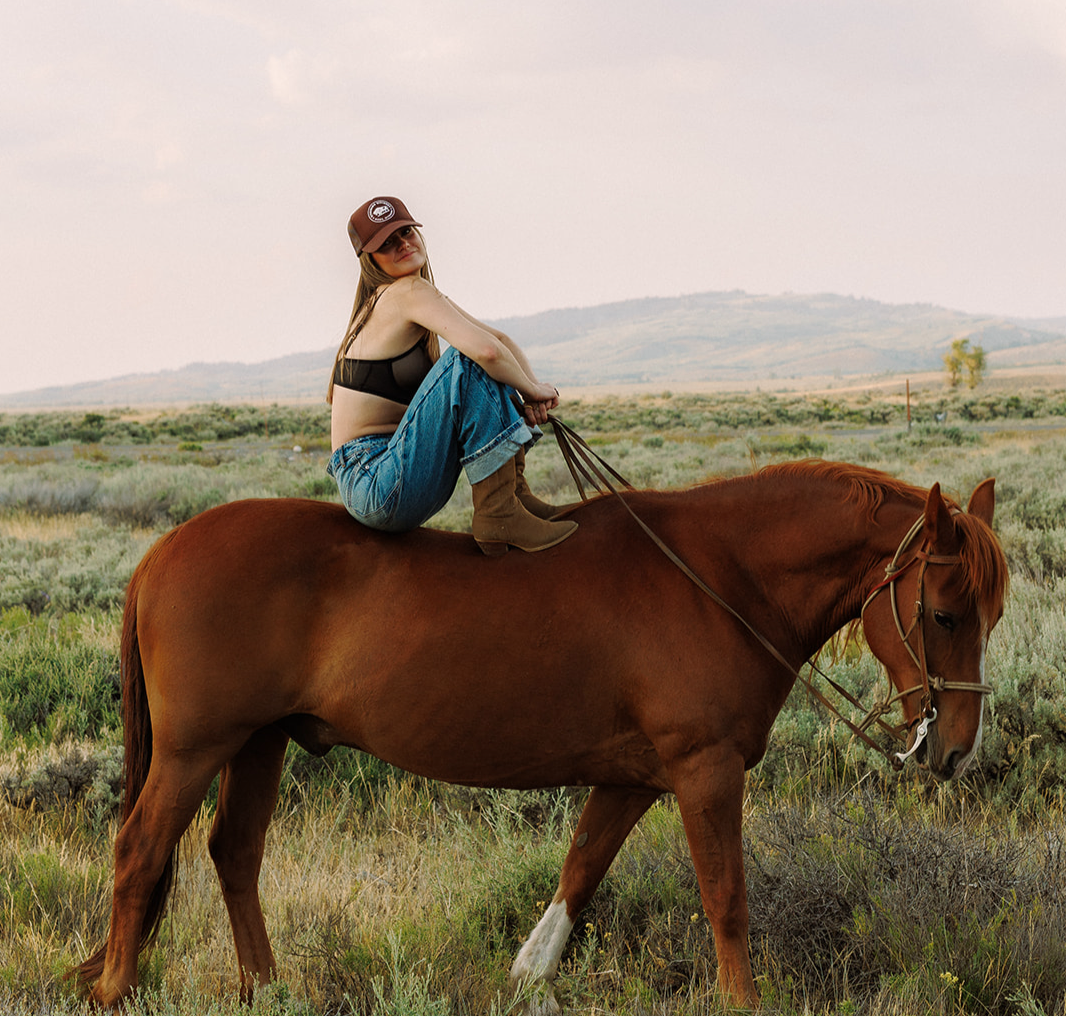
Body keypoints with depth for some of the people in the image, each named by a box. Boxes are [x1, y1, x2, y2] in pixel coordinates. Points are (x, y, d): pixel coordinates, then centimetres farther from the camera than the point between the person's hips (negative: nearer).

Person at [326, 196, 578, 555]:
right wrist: (531, 389, -8)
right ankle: (498, 516, -25)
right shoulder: (410, 292, -12)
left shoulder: (426, 297, 17)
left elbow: (500, 339, 16)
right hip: (373, 484, -10)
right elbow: (486, 350, -26)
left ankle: (516, 493, 1)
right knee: (469, 362, -23)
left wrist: (531, 388, -3)